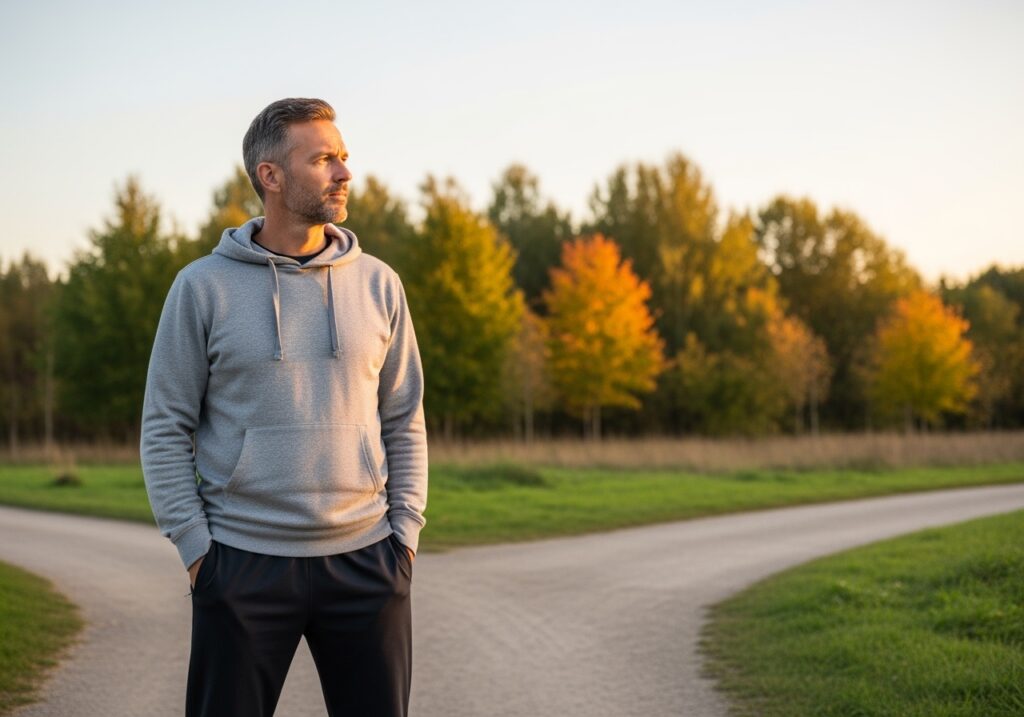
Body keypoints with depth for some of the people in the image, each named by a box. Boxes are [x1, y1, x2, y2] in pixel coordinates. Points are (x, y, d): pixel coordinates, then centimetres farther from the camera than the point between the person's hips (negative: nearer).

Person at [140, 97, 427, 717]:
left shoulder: (378, 284, 6)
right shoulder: (204, 287, -1)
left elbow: (404, 420, 10)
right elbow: (165, 427, 1)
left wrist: (406, 531, 2)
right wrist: (194, 545, -6)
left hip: (365, 558, 2)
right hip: (243, 565, -2)